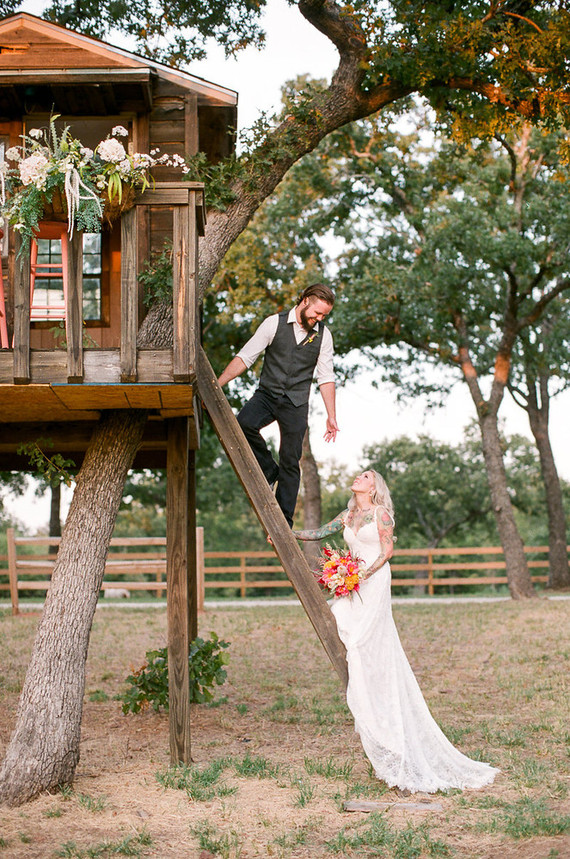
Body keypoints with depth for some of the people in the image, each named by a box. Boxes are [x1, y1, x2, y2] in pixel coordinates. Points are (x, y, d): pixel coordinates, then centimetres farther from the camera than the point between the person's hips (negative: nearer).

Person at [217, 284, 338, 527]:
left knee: (291, 463, -1)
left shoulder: (323, 335, 4)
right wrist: (217, 384, -13)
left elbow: (326, 377, 7)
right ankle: (268, 470, -4)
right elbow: (245, 356, -4)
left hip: (296, 403, 1)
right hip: (267, 394, -1)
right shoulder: (275, 323, -3)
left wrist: (331, 416, 2)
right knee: (243, 425, -30)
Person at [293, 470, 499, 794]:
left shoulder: (380, 513, -3)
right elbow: (320, 532, 21)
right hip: (354, 585, 7)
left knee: (362, 641, -16)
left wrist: (366, 572, -16)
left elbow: (388, 550, -6)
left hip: (374, 584, -7)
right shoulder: (348, 515, 16)